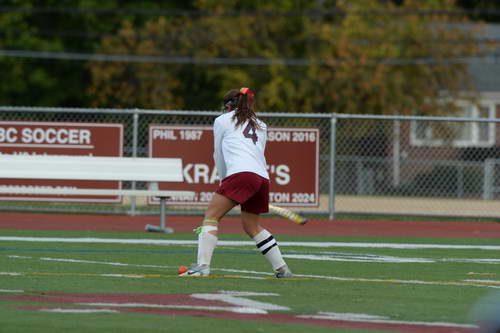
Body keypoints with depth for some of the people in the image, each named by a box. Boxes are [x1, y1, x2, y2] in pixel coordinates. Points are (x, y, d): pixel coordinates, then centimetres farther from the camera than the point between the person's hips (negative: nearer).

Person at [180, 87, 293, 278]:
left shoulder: (222, 120, 16)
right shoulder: (260, 126, 30)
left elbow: (218, 156, 21)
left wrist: (223, 179, 35)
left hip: (241, 173, -6)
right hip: (263, 178, 6)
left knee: (211, 215, -5)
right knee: (251, 226, 20)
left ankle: (202, 266, -20)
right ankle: (282, 269, 19)